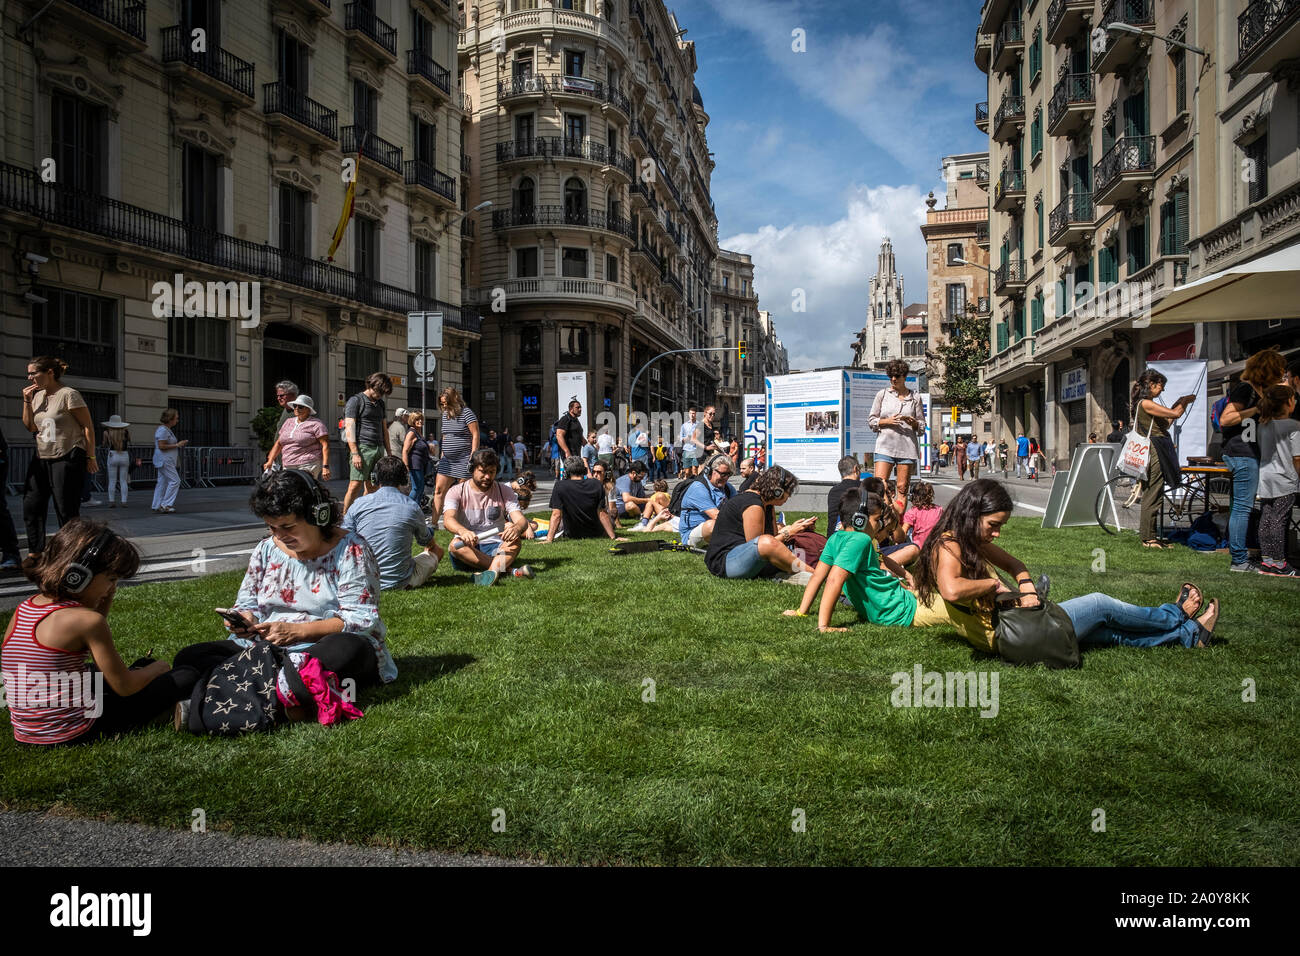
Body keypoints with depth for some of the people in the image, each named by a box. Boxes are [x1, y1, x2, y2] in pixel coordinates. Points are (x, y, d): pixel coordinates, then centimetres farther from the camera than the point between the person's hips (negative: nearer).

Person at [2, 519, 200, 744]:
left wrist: (101, 609, 7)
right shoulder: (87, 620, -19)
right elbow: (125, 687, -11)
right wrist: (157, 669, 8)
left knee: (142, 666, 29)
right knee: (186, 677, -2)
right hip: (71, 734, -8)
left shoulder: (22, 610, 5)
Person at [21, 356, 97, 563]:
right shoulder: (37, 396, 12)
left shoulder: (69, 395, -10)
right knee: (31, 505, 6)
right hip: (42, 458, 8)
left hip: (68, 459, -8)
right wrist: (27, 401, 3)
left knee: (67, 510, -4)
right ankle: (35, 552, 15)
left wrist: (90, 457, -13)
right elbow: (30, 427, 16)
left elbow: (88, 426, -11)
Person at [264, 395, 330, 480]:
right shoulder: (288, 422, 20)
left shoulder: (315, 424, -1)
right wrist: (270, 461, 14)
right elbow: (279, 443, 24)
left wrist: (325, 466, -17)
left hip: (308, 468, -6)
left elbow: (325, 445, -8)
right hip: (287, 466, 6)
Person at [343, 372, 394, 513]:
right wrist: (355, 453, -15)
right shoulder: (355, 401, -1)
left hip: (379, 449, 7)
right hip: (362, 447, -7)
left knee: (372, 488, 4)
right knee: (355, 486, -11)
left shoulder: (380, 403, 20)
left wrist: (389, 452, 17)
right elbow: (349, 428, -8)